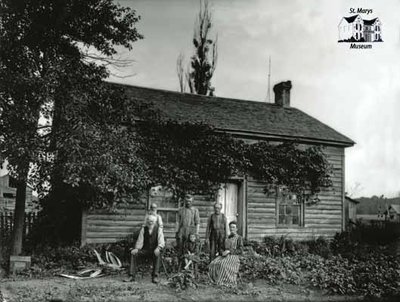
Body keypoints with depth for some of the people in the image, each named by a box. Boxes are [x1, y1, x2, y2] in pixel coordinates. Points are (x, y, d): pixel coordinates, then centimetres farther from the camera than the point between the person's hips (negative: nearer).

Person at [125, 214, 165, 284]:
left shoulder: (159, 230, 0)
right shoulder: (143, 229, 6)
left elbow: (161, 243, -7)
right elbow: (140, 241, 5)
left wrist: (158, 248, -29)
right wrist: (137, 248, -16)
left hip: (154, 251, -3)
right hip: (145, 250, 3)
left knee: (157, 254, -37)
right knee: (133, 253, -23)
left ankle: (155, 277, -31)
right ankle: (132, 276, -20)